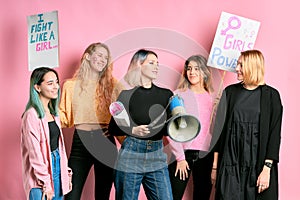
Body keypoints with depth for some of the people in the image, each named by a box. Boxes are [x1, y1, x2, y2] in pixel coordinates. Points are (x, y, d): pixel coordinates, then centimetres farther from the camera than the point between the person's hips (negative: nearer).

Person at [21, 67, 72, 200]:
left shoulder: (53, 112, 10)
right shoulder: (31, 115, -15)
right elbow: (34, 153, -16)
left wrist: (67, 172, 12)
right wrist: (46, 184, -15)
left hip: (57, 166, 8)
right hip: (40, 178, -8)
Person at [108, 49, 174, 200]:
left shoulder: (166, 94, 7)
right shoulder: (127, 95, -2)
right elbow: (113, 129, 1)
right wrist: (133, 130, -14)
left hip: (157, 156, 3)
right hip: (131, 155, -3)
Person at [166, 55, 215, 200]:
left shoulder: (210, 97, 10)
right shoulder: (179, 95, -1)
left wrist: (214, 154, 3)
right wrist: (180, 157, -10)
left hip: (205, 155, 4)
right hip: (183, 154, -4)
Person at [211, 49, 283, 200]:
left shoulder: (270, 95, -1)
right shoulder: (230, 92, 7)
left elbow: (274, 133, -4)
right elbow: (220, 127, 6)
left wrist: (267, 168, -12)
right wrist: (215, 165, 3)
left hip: (257, 164, -2)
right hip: (230, 163, 2)